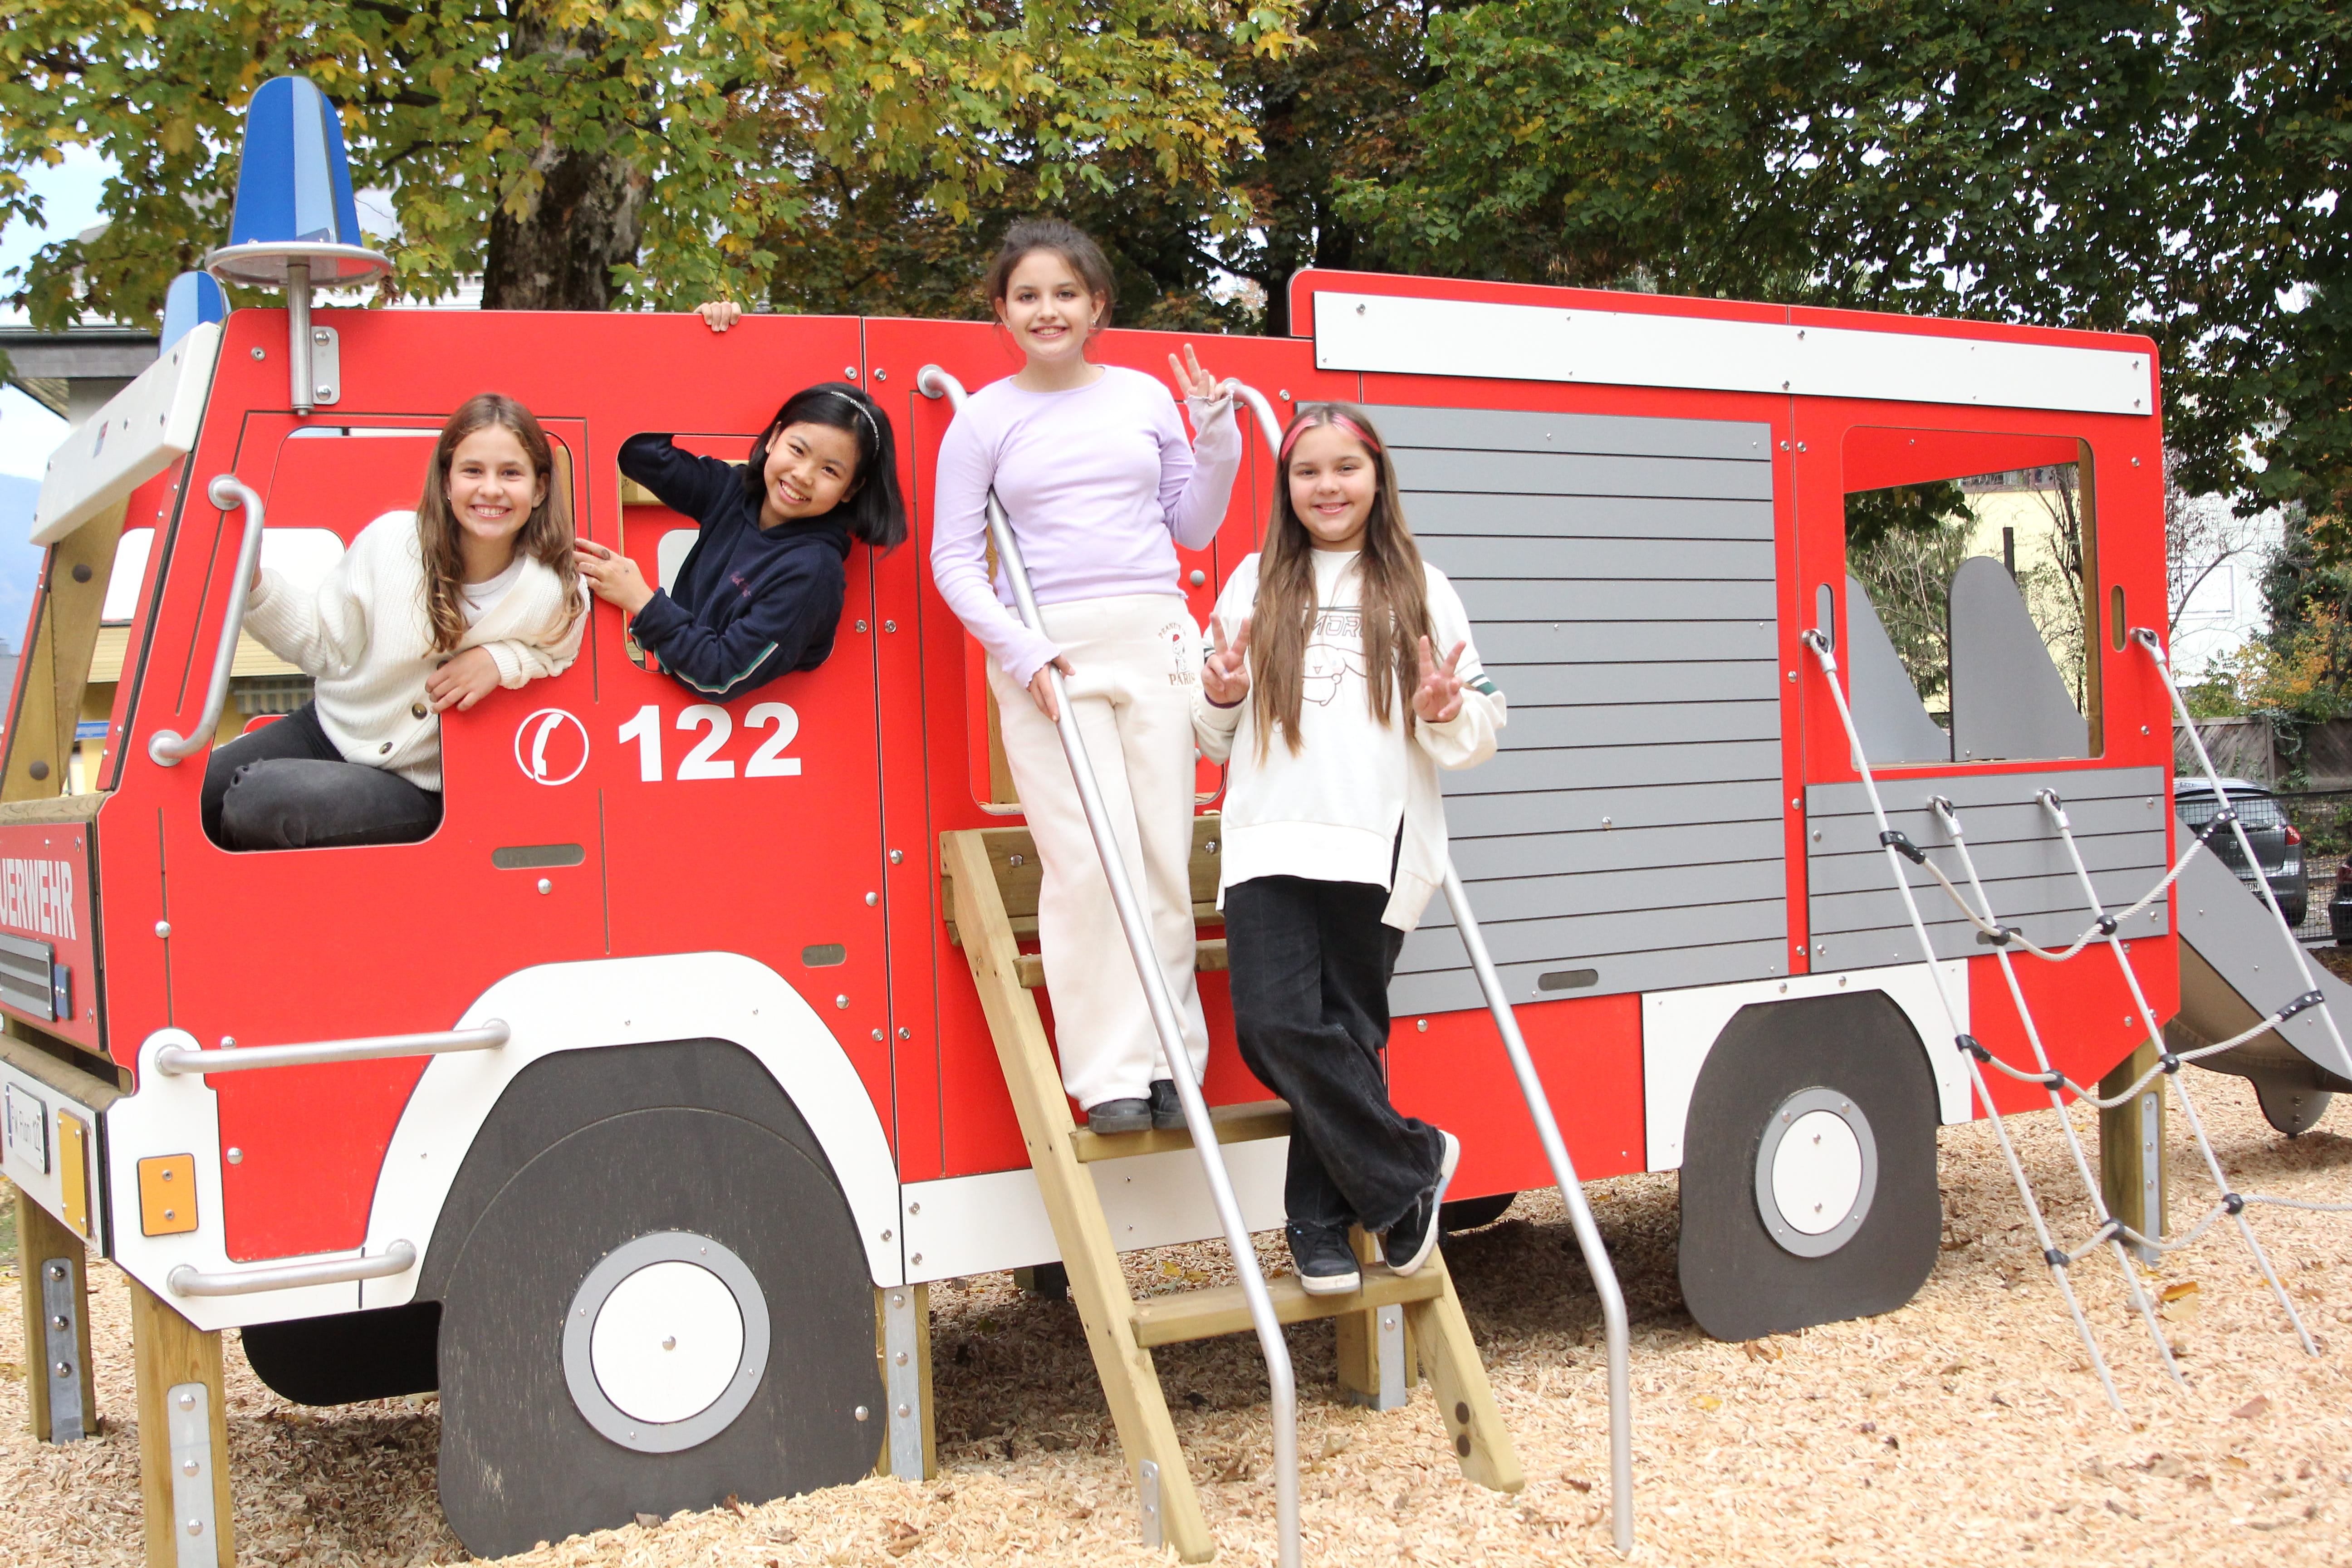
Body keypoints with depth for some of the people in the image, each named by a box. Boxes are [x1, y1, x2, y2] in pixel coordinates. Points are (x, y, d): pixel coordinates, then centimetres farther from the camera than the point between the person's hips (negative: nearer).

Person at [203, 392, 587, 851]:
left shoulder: (560, 600, -19)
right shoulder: (391, 540, -11)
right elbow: (325, 648, 1)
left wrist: (501, 660, -21)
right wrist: (254, 584, -14)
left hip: (419, 791, -4)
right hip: (332, 728, 4)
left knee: (257, 800, -25)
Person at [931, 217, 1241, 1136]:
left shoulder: (1147, 397, 12)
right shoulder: (984, 420, 4)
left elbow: (1192, 528, 18)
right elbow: (954, 558, 2)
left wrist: (1216, 439, 4)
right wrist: (1019, 649, -11)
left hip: (1153, 640, 3)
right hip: (1045, 657, -3)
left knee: (1164, 853, 0)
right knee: (1087, 860, -10)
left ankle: (1167, 1061, 9)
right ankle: (1111, 1076, -4)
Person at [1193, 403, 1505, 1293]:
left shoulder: (1420, 589, 11)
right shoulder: (1254, 586, 15)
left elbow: (1481, 734, 12)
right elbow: (1212, 736, 20)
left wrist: (1447, 715, -10)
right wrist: (1220, 700, -2)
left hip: (1376, 845, -1)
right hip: (1271, 842, 1)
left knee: (1346, 1035, 0)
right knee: (1276, 1026, -13)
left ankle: (1322, 1227, 15)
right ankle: (1412, 1165, 2)